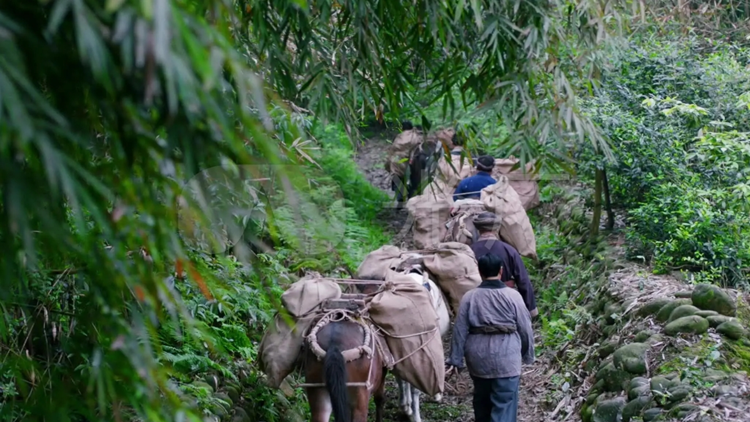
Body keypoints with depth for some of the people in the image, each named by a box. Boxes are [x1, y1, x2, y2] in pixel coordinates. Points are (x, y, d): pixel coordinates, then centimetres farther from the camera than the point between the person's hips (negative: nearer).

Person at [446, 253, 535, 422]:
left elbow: (460, 331, -2)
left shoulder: (469, 297, -1)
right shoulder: (513, 296, -7)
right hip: (506, 359, -3)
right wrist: (528, 356, 12)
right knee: (504, 404, -3)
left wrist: (455, 360, 4)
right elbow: (525, 329, -2)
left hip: (478, 359, 3)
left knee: (481, 400, 21)